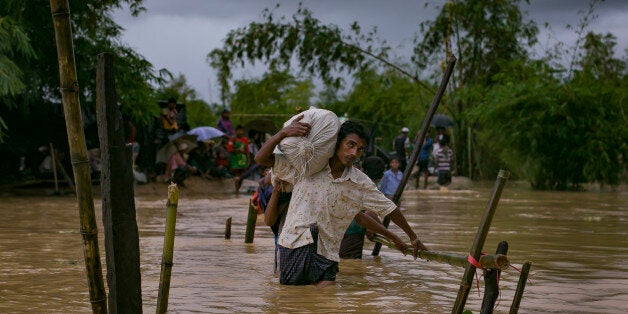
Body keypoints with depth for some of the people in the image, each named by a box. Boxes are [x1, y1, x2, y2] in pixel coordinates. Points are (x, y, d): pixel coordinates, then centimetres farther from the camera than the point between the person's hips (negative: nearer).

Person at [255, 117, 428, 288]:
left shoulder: (361, 184, 2)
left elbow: (390, 209, 14)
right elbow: (261, 158, -6)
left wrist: (413, 236, 21)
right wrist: (283, 132, -22)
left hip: (326, 251, 1)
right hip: (294, 241, -1)